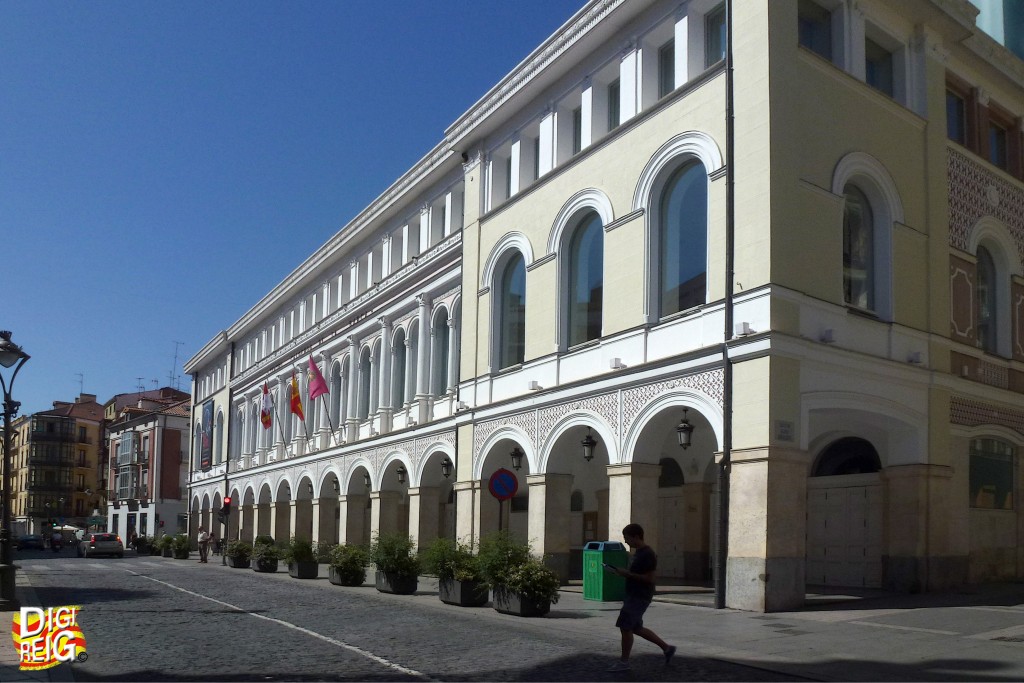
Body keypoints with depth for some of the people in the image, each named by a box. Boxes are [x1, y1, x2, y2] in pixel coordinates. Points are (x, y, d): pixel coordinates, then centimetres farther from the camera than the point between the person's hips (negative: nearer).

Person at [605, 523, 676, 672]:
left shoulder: (648, 554, -18)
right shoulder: (638, 552, 13)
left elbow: (649, 578, -21)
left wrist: (627, 574, -21)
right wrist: (624, 572, 7)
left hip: (640, 597, -10)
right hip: (633, 595, 10)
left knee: (625, 626, -7)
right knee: (636, 628, 15)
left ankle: (624, 662, 4)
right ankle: (667, 648, 24)